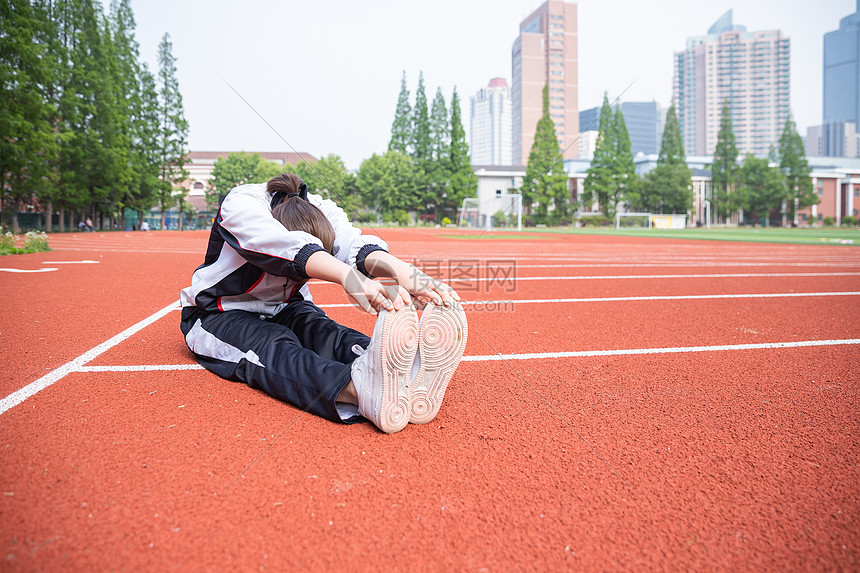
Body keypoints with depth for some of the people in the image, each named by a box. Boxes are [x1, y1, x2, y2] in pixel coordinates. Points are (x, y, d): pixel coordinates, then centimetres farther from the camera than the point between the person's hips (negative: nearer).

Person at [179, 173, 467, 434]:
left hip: (285, 308, 4)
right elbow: (291, 250, -48)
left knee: (326, 333, -29)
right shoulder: (240, 205, -28)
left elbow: (355, 245, -36)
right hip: (220, 315, -4)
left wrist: (403, 271, -58)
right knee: (271, 346, -36)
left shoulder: (323, 212, -16)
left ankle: (407, 375, -58)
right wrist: (350, 277, -65)